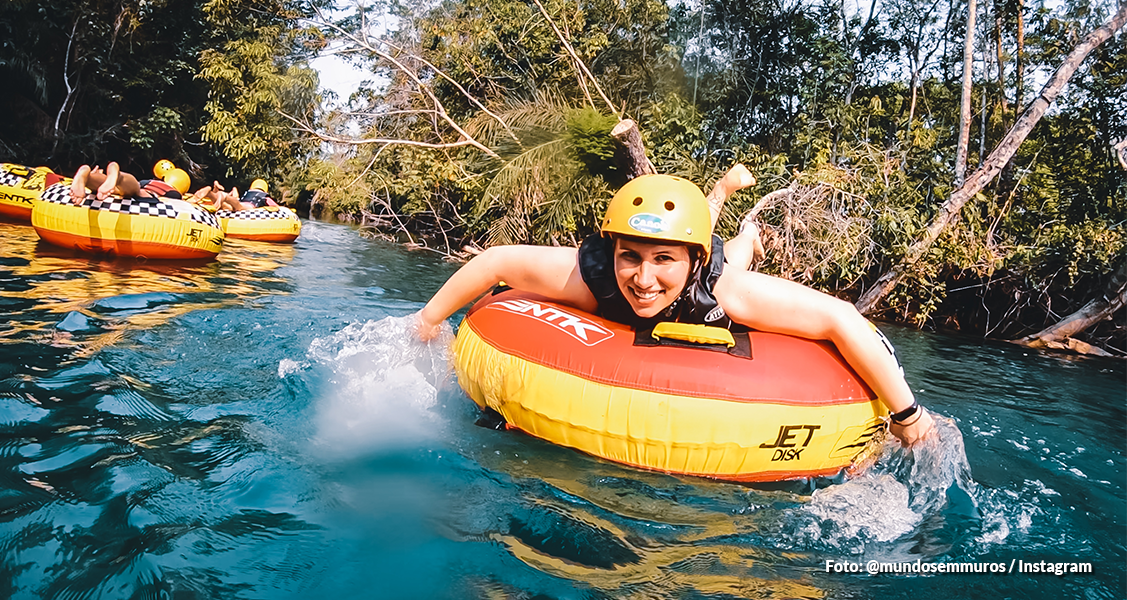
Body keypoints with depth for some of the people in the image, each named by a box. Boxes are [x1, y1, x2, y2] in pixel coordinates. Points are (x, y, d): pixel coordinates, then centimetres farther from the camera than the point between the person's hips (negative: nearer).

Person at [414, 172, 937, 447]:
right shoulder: (589, 275, -47)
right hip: (615, 332, 2)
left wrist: (906, 415, -41)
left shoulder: (723, 288, -49)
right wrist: (427, 323, -25)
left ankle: (747, 239, 59)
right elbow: (496, 261, -36)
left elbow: (841, 319, -46)